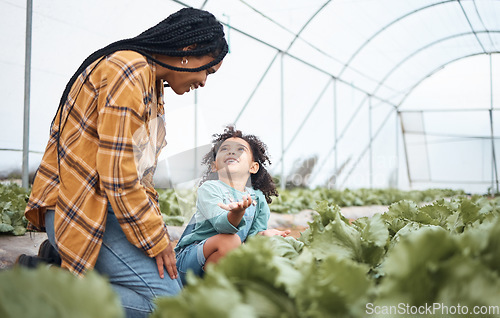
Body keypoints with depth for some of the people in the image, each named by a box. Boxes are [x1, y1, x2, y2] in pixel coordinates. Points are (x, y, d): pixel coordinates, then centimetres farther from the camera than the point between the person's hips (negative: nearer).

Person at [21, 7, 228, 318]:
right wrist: (156, 240, -13)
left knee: (176, 271, 6)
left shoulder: (154, 83, 16)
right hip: (79, 207, -11)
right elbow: (118, 175, -22)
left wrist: (158, 232, 12)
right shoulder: (129, 71, -17)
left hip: (109, 206, 11)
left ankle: (56, 259, 8)